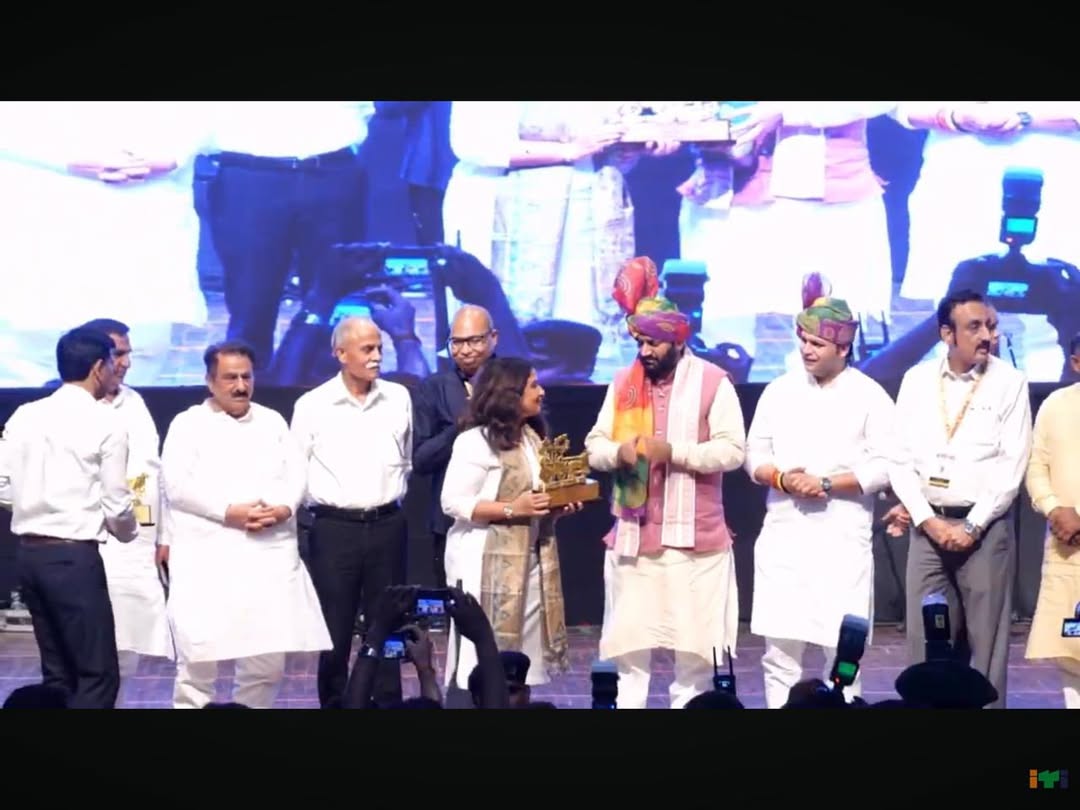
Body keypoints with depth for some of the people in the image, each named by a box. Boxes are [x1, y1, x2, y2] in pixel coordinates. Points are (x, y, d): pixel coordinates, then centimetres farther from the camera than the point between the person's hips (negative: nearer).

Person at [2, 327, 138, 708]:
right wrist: (129, 532, 15)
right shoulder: (105, 422, -8)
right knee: (98, 673, -2)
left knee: (57, 672, 14)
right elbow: (116, 504, -6)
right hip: (74, 556, -7)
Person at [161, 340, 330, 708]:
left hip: (269, 555, 4)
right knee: (199, 655, -6)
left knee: (268, 658, 5)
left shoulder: (273, 421, 18)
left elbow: (295, 475, 11)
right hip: (207, 556, -4)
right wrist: (228, 512, -16)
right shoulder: (188, 424, 4)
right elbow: (177, 485, -7)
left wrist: (284, 508, -10)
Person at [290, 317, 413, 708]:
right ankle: (334, 703, 11)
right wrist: (325, 501, 0)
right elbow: (298, 472, 2)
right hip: (334, 529, -2)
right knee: (335, 631, 3)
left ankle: (388, 703, 15)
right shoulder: (312, 405, -4)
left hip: (388, 526, 2)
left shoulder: (398, 397, 4)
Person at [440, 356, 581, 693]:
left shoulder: (533, 436, 14)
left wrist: (560, 506, 3)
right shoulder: (476, 441, -12)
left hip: (530, 559, 8)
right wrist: (511, 509, -22)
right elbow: (453, 502, -16)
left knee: (522, 659, 7)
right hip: (488, 562, -8)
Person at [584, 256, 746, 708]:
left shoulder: (712, 381, -5)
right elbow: (594, 446, 10)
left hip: (692, 536, -4)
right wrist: (618, 452, -13)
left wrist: (674, 451, -21)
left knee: (694, 644, 1)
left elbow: (733, 450, -10)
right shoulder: (623, 383, 10)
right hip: (632, 535, 4)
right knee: (628, 642, 4)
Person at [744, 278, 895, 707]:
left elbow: (883, 467, -8)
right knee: (779, 648, 3)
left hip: (842, 538, -3)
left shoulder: (870, 396, -2)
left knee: (842, 649, -1)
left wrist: (826, 483, -15)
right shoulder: (780, 390, 8)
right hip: (784, 534, 3)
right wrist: (781, 479, -12)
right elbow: (754, 454, 8)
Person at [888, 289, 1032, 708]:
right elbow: (901, 459, 6)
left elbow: (1012, 465, -6)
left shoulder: (1009, 382, -2)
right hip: (927, 525, 3)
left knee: (985, 641, -2)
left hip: (985, 528, -2)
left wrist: (973, 526, -10)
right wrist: (927, 520, -5)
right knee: (924, 639, 3)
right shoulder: (917, 380, 6)